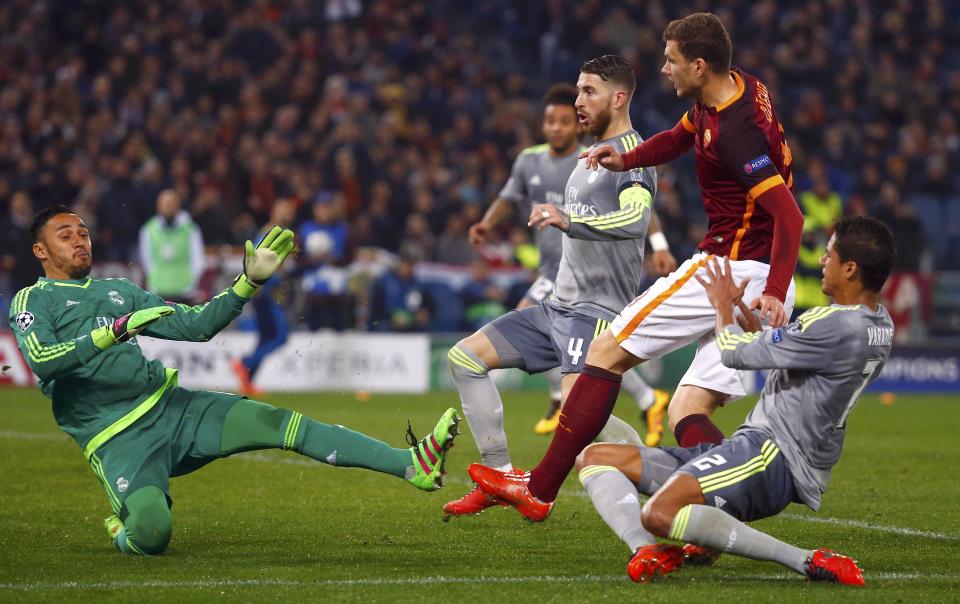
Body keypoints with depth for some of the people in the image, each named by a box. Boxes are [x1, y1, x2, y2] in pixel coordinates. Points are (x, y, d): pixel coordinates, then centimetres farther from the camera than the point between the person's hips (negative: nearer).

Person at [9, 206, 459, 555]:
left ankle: (411, 465, -14)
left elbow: (197, 325, 21)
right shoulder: (33, 302, 2)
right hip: (120, 441, -6)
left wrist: (249, 282, 8)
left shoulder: (118, 291, 21)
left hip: (169, 405, 6)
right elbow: (42, 362, -19)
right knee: (152, 534, -32)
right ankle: (124, 534, 7)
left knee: (282, 423, -10)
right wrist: (116, 330, -27)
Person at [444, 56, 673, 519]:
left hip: (597, 308, -10)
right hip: (560, 304, 10)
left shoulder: (631, 154, -11)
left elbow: (636, 218, -31)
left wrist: (569, 222, -43)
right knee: (464, 358, 6)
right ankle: (502, 477, 7)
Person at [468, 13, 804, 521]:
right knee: (687, 413, 6)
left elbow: (789, 215, -25)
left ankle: (538, 491, 3)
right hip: (759, 281, 9)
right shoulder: (736, 88, 10)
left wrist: (775, 292, -35)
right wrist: (626, 159, 12)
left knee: (608, 351, 0)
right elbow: (680, 137, 30)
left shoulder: (735, 130, -20)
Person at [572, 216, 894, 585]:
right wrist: (759, 333, 29)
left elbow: (735, 354, -8)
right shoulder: (880, 326, 12)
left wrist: (723, 305, 10)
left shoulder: (836, 326, -19)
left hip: (772, 454, -11)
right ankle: (645, 550, -22)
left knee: (661, 513, -37)